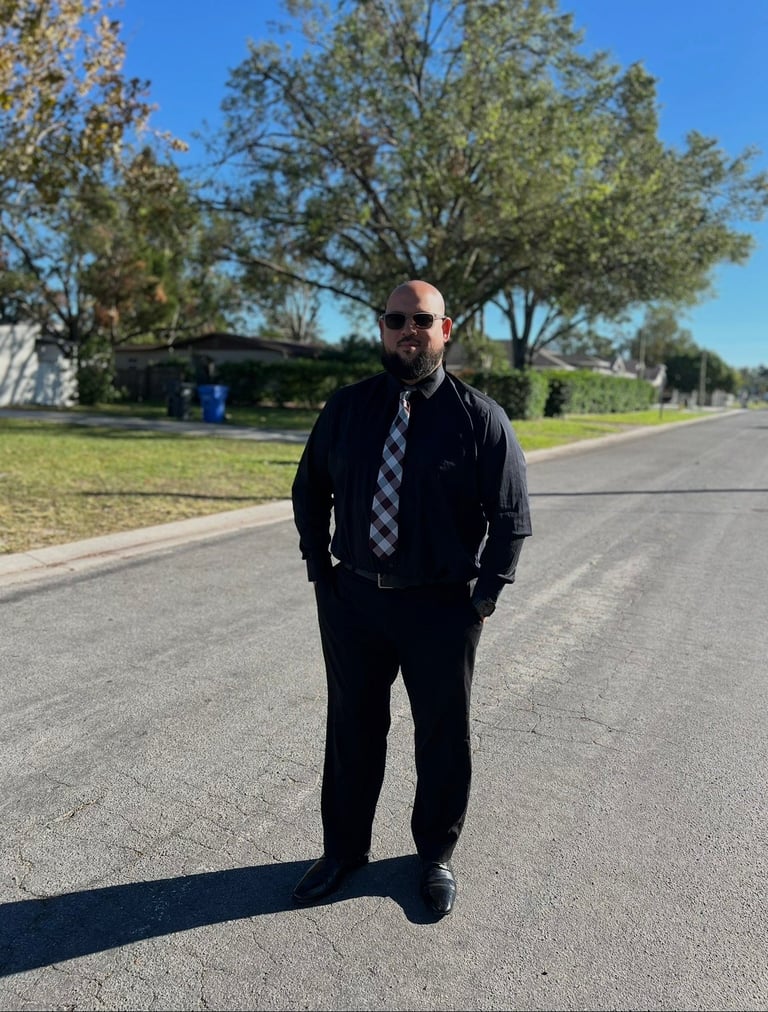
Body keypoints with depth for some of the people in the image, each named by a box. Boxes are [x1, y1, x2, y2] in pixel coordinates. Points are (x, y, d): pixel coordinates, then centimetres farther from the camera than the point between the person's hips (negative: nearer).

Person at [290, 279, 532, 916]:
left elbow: (511, 516, -6)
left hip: (442, 608, -2)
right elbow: (309, 491, 12)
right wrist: (320, 568, 5)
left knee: (443, 737, 14)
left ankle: (437, 855, 40)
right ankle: (345, 849, 41)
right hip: (352, 600, 3)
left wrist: (484, 596, -9)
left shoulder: (479, 417, -8)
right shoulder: (346, 408, 2)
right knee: (351, 730, 17)